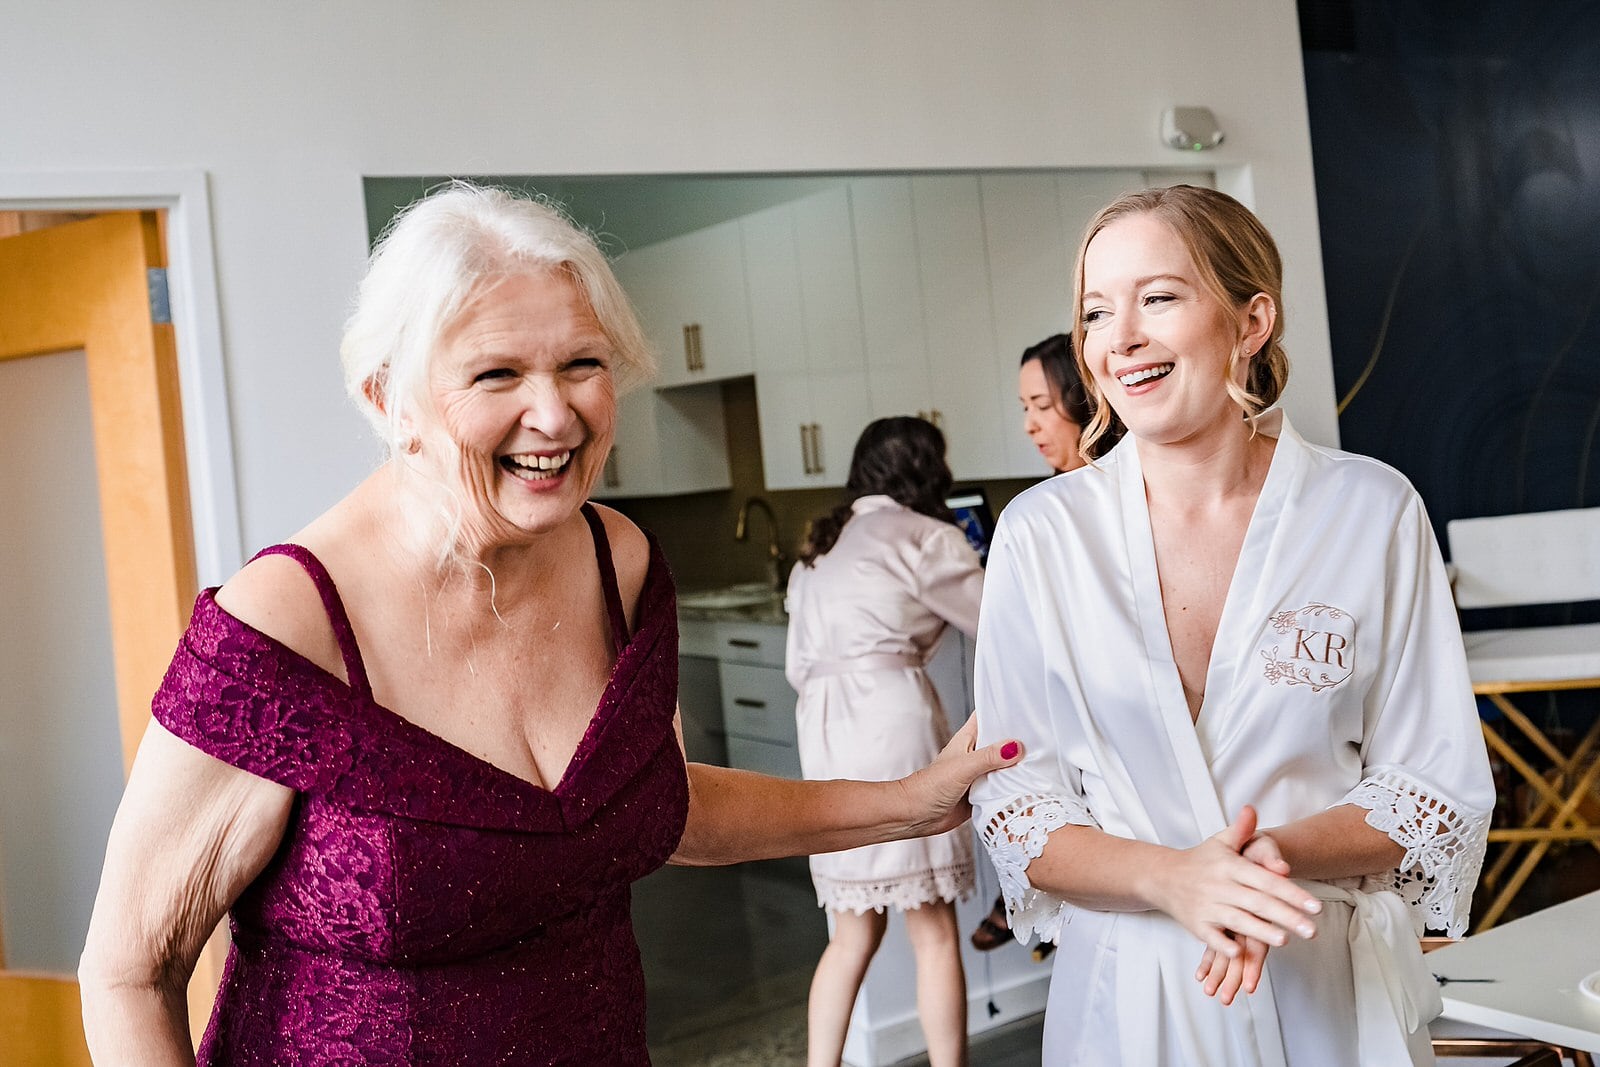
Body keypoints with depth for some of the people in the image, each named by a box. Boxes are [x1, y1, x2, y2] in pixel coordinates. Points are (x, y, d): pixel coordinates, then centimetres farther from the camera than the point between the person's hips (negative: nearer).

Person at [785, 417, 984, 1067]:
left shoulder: (819, 546, 21)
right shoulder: (924, 537, 1)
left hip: (822, 738, 6)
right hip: (893, 722, -6)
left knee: (853, 936, 14)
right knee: (934, 933, 3)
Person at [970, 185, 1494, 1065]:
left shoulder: (1372, 511, -7)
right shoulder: (1041, 532, -7)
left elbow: (1438, 789, -3)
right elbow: (1011, 800, -5)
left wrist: (1280, 852, -20)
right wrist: (1171, 877, -22)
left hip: (1336, 992, 0)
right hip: (1127, 996, 0)